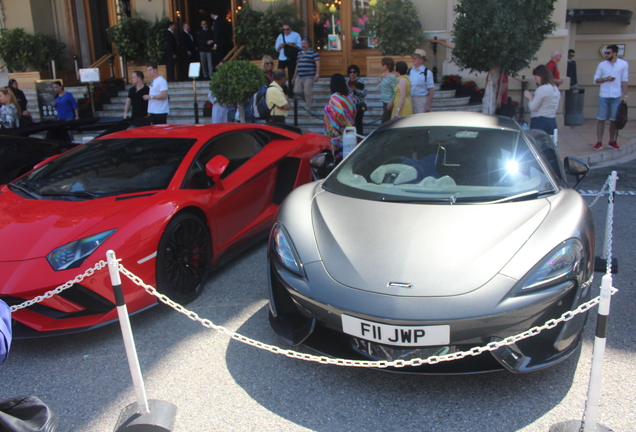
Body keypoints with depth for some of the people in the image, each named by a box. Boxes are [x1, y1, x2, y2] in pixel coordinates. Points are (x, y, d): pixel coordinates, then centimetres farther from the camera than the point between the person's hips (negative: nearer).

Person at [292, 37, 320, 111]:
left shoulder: (313, 52, 0)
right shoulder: (299, 53, 19)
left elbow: (318, 64, -7)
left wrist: (317, 75, -18)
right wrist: (294, 77, 22)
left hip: (309, 77, -6)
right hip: (299, 77, 7)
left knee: (308, 93, -8)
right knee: (297, 91, 0)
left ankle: (307, 109, 4)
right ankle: (310, 100, 22)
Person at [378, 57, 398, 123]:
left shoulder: (392, 77, -15)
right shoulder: (383, 75, 12)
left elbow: (396, 93, -17)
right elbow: (379, 88, 20)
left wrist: (391, 103, -22)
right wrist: (380, 80, 5)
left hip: (389, 103, -9)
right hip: (385, 102, 9)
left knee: (384, 122, -9)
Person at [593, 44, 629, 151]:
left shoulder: (624, 64, 1)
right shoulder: (602, 64, 4)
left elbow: (624, 81, 4)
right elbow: (596, 80, 7)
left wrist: (625, 95, 0)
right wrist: (605, 79, -12)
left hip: (616, 97, -1)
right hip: (604, 96, 1)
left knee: (614, 120, 4)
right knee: (601, 119, -1)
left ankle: (612, 142, 14)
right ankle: (599, 142, 4)